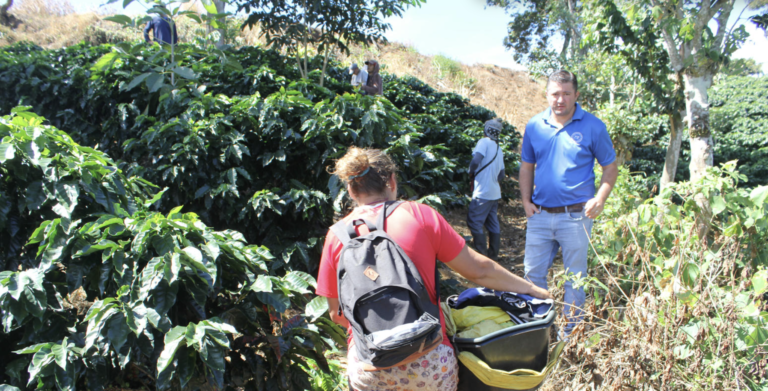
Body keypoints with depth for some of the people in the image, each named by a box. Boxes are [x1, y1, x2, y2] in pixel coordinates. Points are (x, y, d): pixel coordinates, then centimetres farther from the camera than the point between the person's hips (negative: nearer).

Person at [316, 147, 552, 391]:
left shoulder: (337, 235, 1)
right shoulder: (420, 215, -2)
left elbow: (336, 313, 8)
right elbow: (479, 271, 3)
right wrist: (530, 288, 17)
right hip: (428, 362, 0)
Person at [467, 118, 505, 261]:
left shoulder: (484, 142, -10)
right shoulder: (499, 149, 15)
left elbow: (475, 161, -24)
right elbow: (501, 175, 19)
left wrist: (471, 173, -6)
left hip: (482, 193, -9)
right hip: (495, 193, 9)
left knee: (474, 222, -2)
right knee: (493, 224, 14)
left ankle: (483, 255, -1)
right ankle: (493, 255, 20)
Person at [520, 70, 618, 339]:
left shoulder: (592, 126, -3)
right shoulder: (535, 126, 6)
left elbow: (610, 168, 4)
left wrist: (600, 199, -10)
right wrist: (526, 200, 3)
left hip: (575, 216, -3)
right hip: (540, 215, 3)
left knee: (575, 277, 8)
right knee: (533, 273, 8)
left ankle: (571, 331, 24)